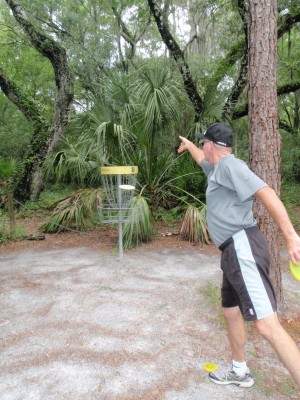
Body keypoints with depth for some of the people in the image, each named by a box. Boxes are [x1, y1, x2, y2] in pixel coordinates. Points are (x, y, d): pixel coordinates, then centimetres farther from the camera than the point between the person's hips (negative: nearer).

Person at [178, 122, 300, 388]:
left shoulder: (229, 164, -9)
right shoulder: (217, 168, 20)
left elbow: (267, 193, -21)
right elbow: (203, 159, 45)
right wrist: (189, 145, 63)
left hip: (243, 248, -11)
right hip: (234, 252, 11)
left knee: (267, 325, -17)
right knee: (231, 311, 21)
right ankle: (240, 372, 38)